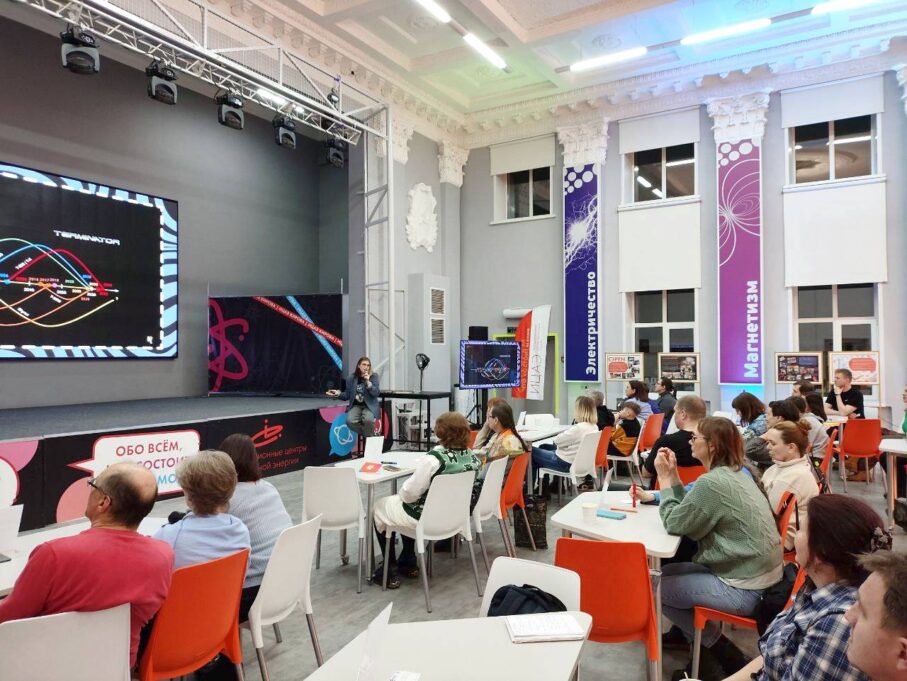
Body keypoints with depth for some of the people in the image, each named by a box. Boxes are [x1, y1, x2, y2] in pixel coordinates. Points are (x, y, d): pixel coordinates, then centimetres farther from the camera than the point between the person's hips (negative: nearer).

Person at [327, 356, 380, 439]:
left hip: (370, 406, -2)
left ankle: (369, 438, -4)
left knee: (368, 420, -35)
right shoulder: (351, 378, 7)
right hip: (356, 406, 2)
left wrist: (368, 382, -21)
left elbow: (376, 393, -10)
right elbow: (347, 395, 12)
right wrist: (338, 394, -7)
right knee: (350, 421, -29)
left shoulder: (374, 377, 0)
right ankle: (363, 434, 2)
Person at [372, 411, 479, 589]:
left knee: (378, 507, 18)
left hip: (426, 517, -7)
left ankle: (389, 571, 19)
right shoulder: (473, 458, -7)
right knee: (405, 506, 33)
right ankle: (408, 563, 35)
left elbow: (410, 492, -23)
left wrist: (399, 494, 0)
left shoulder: (434, 458, -28)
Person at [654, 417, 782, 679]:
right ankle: (685, 632, 34)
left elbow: (675, 523, -14)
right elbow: (689, 512, 11)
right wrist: (673, 475, 4)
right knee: (667, 572, 17)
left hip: (744, 589, -10)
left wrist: (664, 478, -7)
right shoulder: (734, 473, 6)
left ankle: (717, 645, 12)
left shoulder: (712, 482, -25)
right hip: (758, 575, 10)